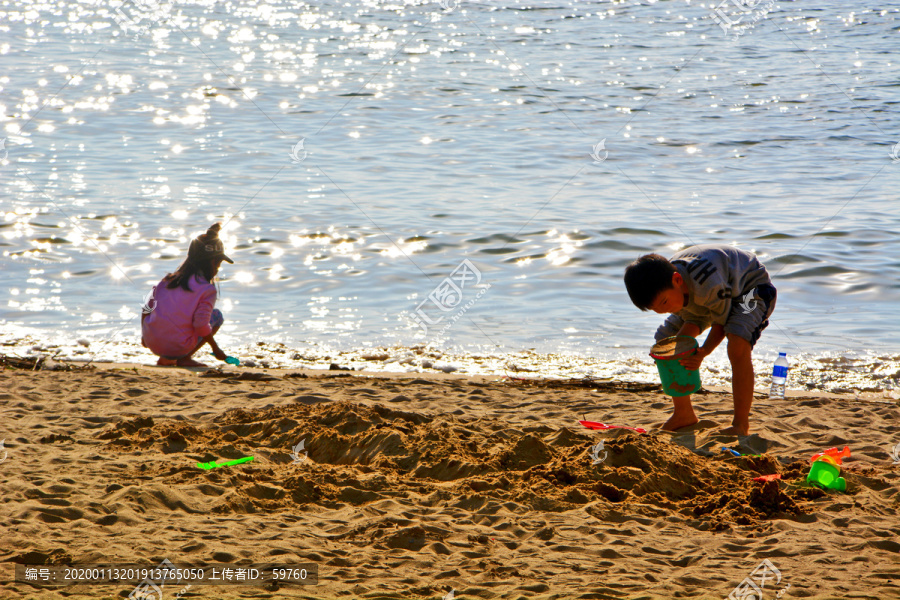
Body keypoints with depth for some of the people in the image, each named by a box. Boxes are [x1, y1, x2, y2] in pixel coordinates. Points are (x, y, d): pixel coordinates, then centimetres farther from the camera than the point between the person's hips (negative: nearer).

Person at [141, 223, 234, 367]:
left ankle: (165, 358, 17)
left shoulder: (168, 279, 9)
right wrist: (216, 349, -1)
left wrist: (144, 336, 26)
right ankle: (185, 358, 3)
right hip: (179, 348, -6)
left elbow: (147, 308, 13)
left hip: (153, 344, 6)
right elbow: (201, 324, -14)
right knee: (217, 316, 11)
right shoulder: (208, 290, -8)